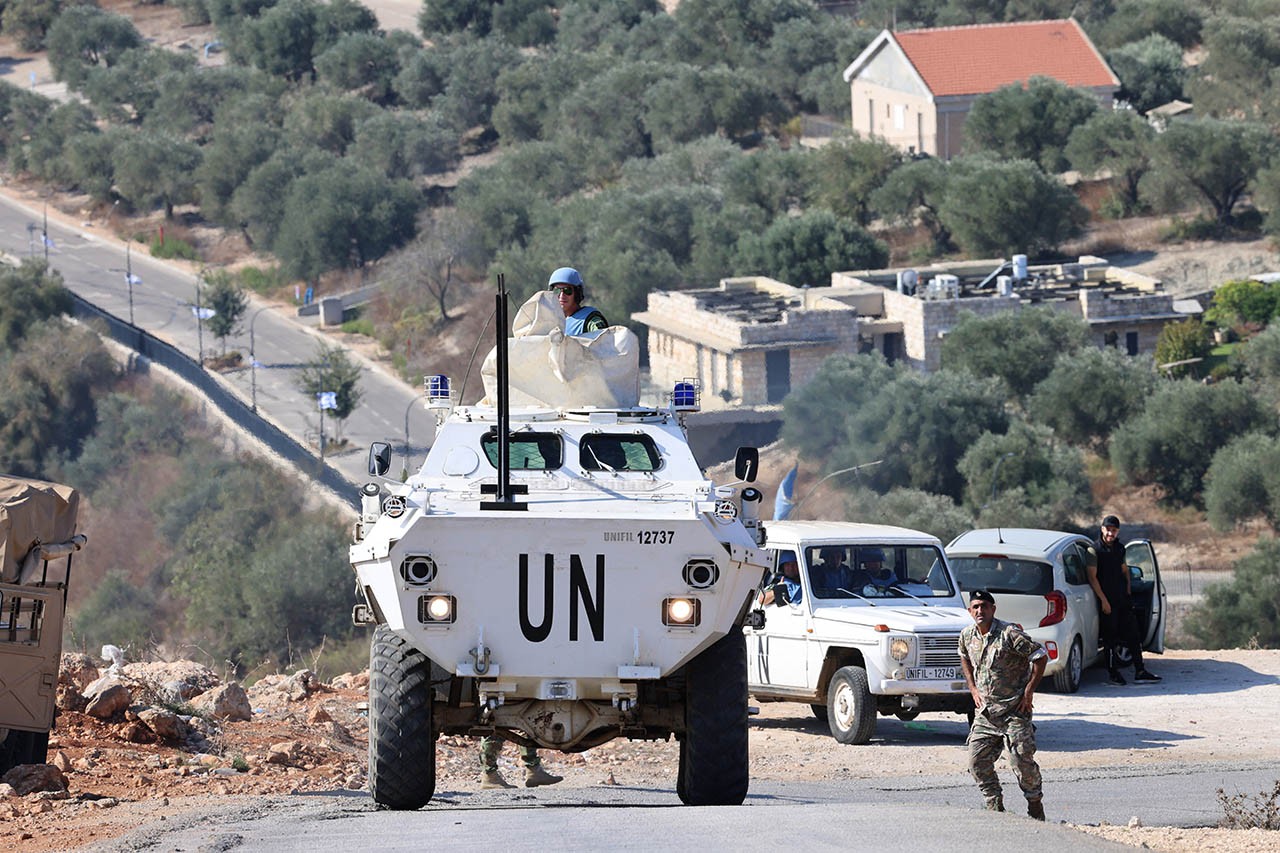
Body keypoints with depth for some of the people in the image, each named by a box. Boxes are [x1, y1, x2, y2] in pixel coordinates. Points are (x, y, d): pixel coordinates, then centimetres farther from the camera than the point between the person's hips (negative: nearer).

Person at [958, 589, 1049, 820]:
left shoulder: (1009, 634, -15)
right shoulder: (967, 636, 4)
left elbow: (1040, 656, -10)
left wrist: (1029, 691, -12)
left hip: (1014, 708, -6)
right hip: (985, 712, 6)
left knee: (1022, 759, -9)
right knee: (977, 761, 0)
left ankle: (1035, 807, 7)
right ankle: (994, 806, 12)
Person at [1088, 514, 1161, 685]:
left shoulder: (1119, 548, 11)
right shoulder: (1095, 549, -9)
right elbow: (1092, 577, -12)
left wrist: (1128, 591, 10)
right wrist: (1103, 600, -16)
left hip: (1122, 599, 6)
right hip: (1106, 599, -6)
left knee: (1132, 633, 4)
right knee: (1110, 637, 0)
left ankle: (1140, 671, 7)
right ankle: (1113, 673, 9)